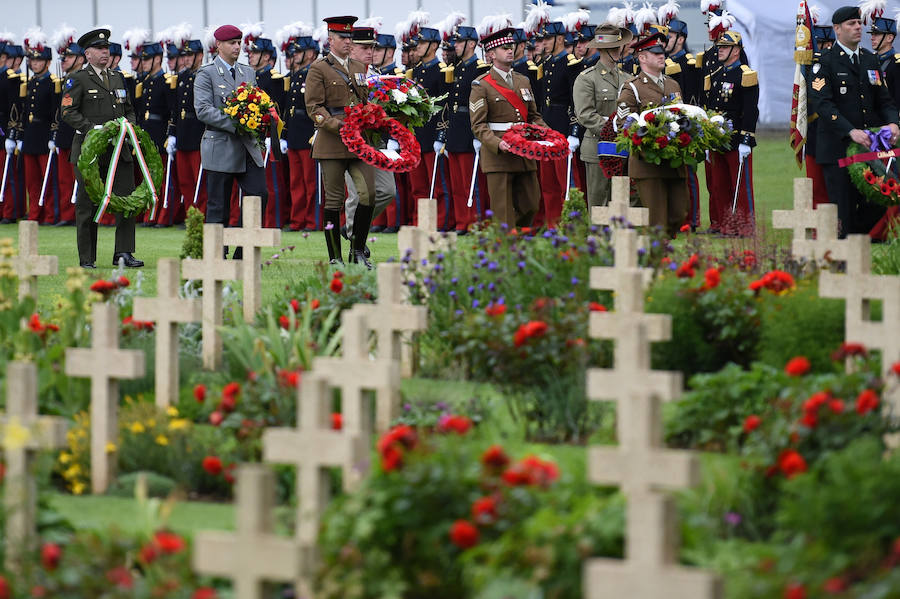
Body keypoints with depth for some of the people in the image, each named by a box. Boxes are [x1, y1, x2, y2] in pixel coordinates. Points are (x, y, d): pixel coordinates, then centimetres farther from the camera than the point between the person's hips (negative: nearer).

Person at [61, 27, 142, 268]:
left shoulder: (118, 78, 17)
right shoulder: (78, 79, -1)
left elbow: (129, 110, 23)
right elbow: (68, 112, -8)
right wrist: (92, 129, -19)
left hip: (118, 149, 5)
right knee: (87, 204, 0)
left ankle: (123, 253, 3)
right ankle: (87, 258, 6)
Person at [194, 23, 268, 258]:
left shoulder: (248, 72, 16)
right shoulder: (206, 74, -3)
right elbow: (203, 110, -13)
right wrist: (235, 125, -20)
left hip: (248, 147, 5)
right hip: (220, 148, -5)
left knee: (259, 194, -5)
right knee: (218, 205, -2)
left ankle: (242, 254, 3)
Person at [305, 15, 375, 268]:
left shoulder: (360, 68, 18)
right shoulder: (319, 69, 0)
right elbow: (314, 107, -6)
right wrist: (338, 126, -18)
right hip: (332, 145, -5)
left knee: (368, 193, -6)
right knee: (334, 200, -1)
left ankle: (358, 250, 7)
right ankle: (335, 258, 5)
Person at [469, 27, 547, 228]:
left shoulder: (523, 81, 17)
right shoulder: (481, 85, -3)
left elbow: (534, 116, 21)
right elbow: (478, 125, -9)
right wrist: (498, 144, -25)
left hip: (525, 156, 6)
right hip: (497, 158, -6)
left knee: (531, 205, 5)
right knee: (503, 212, -5)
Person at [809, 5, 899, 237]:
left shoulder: (870, 60, 15)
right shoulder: (826, 62, -4)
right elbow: (822, 104, -15)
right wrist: (851, 131, -27)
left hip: (870, 147, 6)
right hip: (838, 148, -5)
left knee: (876, 209, 3)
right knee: (843, 213, -5)